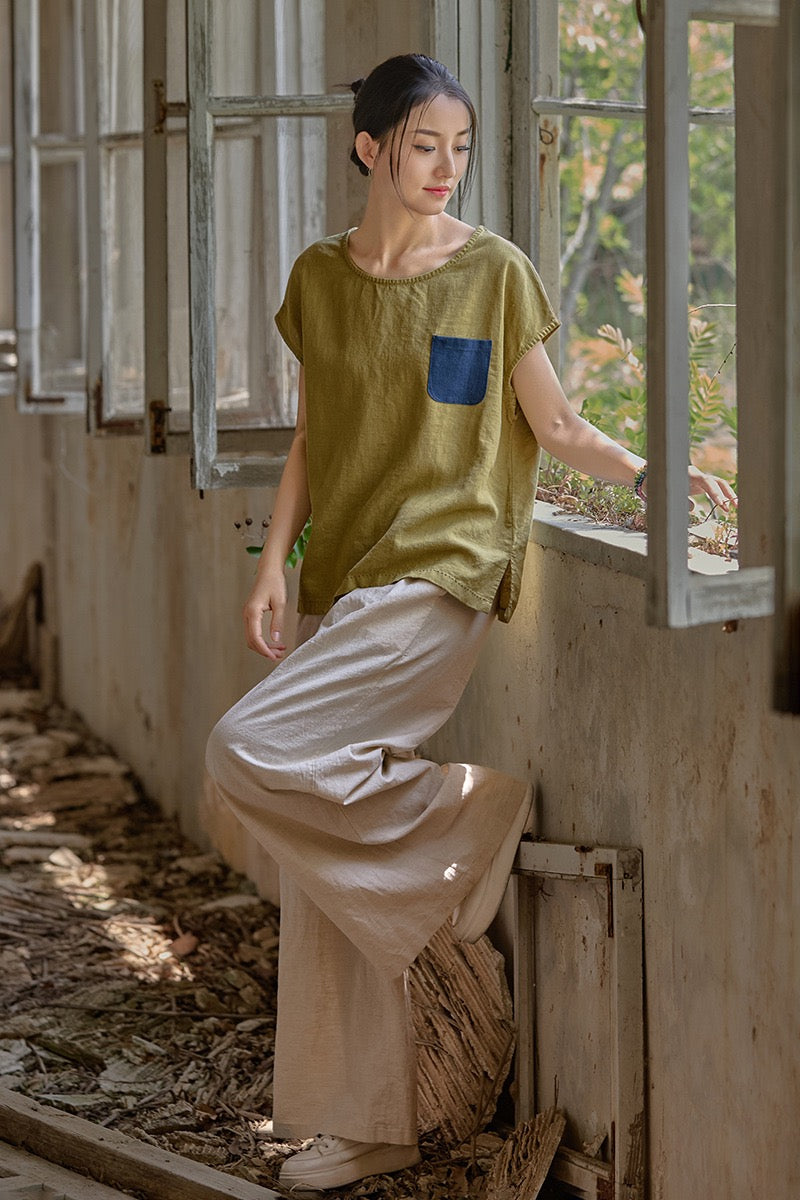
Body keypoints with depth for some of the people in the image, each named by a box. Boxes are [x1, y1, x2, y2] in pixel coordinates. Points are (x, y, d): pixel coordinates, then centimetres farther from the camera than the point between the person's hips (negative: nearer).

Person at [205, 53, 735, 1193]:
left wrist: (649, 471, -11)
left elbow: (556, 425, 3)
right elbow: (310, 441, 13)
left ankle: (480, 808, -4)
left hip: (438, 579, -5)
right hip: (339, 584, 5)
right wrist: (275, 563, 4)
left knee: (251, 755, -22)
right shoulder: (318, 277, 10)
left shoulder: (496, 272, -2)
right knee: (326, 883, 5)